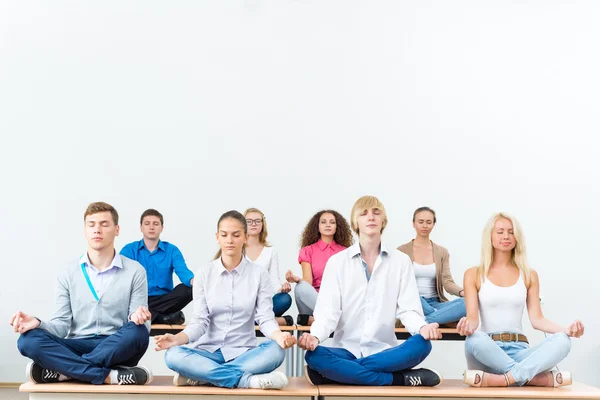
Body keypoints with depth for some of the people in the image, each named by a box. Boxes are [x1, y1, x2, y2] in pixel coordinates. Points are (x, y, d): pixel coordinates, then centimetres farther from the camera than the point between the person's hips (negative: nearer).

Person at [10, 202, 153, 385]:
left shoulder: (135, 271, 3)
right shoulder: (68, 274, 9)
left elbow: (139, 328, 0)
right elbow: (62, 325, 4)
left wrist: (138, 318, -25)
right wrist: (38, 323, -18)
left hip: (118, 350, -1)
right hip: (77, 347, 2)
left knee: (138, 332, -35)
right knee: (29, 340, -26)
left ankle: (63, 370, -26)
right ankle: (110, 376, -32)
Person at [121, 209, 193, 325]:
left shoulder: (172, 250, 7)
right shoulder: (129, 250, 6)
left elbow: (183, 272, -11)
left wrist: (195, 281, -37)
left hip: (164, 301, 1)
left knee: (187, 289, -28)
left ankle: (149, 315, -23)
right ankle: (164, 317, -27)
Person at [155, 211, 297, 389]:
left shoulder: (259, 274, 1)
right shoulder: (204, 274, 2)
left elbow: (265, 317, -7)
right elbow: (200, 321, -3)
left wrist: (280, 336, -30)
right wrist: (177, 339, -24)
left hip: (244, 352, 0)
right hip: (209, 351, 1)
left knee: (275, 351, -32)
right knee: (173, 355, -30)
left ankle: (202, 375, -25)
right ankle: (247, 379, -31)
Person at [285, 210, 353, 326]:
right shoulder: (308, 251, 9)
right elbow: (308, 281, -5)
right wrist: (297, 279, -28)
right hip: (313, 297, 0)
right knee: (302, 288, -35)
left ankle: (310, 319, -22)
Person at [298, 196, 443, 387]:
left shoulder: (401, 261, 5)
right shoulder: (337, 261, 3)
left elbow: (407, 309, -1)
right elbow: (327, 311, -6)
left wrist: (422, 327, -25)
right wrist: (315, 336, -28)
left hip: (384, 350, 1)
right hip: (346, 349, -1)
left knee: (421, 344, -30)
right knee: (314, 355, -32)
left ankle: (338, 372, -26)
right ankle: (400, 379, -26)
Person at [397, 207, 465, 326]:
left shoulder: (442, 252, 13)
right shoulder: (402, 251, 5)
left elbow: (447, 282, 1)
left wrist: (462, 292, -22)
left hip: (434, 304, 4)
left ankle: (424, 320, -31)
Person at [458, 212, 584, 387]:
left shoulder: (529, 275, 14)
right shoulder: (474, 274, 8)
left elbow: (536, 319, 6)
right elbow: (473, 316, -2)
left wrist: (567, 330, -13)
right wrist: (467, 326, -27)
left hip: (519, 350, 3)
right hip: (488, 350, -2)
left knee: (562, 340, -27)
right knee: (474, 339, -39)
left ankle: (503, 379, -38)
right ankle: (537, 378, -32)